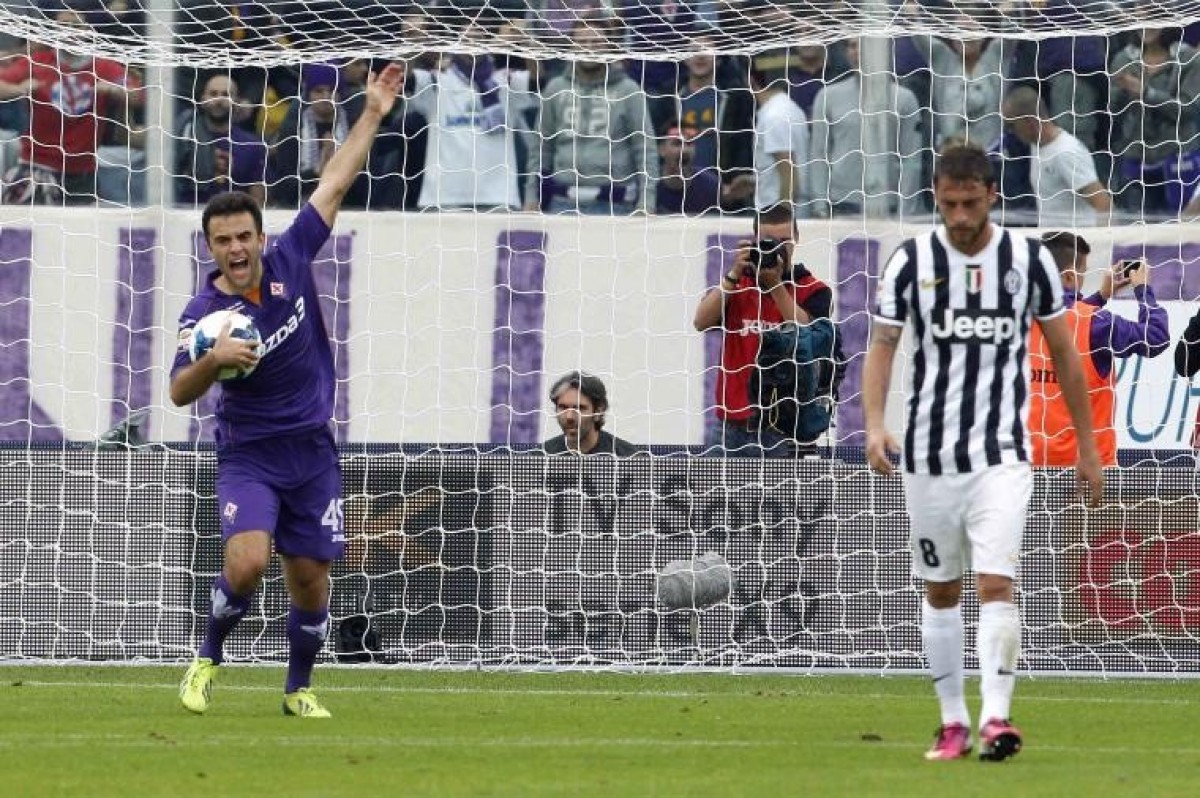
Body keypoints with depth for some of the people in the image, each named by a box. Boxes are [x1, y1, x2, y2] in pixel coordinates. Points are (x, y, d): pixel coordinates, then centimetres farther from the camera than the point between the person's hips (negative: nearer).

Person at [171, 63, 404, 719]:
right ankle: (208, 659, 2)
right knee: (246, 561, -23)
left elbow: (334, 186, 4)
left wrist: (372, 115, 4)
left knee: (309, 578, 4)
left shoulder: (289, 261, -3)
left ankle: (299, 689, 23)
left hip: (311, 452, 3)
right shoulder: (204, 314, -12)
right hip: (248, 458, -3)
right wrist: (212, 360, -34)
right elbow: (179, 393, -14)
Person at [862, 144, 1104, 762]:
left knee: (995, 585, -16)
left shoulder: (1028, 260, -1)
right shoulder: (912, 262, -1)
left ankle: (996, 718, -21)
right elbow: (881, 347, -1)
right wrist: (875, 425, -19)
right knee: (940, 592, 10)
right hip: (928, 456, 2)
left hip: (1002, 456, -2)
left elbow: (1064, 353, 8)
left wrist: (1087, 447, 10)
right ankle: (953, 723, 19)